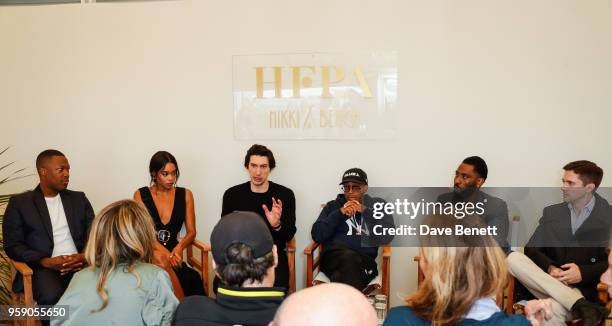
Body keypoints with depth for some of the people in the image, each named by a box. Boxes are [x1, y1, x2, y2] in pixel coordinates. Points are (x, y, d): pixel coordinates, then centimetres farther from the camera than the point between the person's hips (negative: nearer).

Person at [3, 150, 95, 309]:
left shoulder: (79, 199, 18)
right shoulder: (19, 203, 9)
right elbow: (12, 245, 2)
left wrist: (85, 256, -11)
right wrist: (46, 261, -14)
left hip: (80, 264, 3)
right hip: (44, 268, -2)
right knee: (51, 296, -35)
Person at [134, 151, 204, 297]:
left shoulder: (185, 195, 11)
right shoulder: (141, 195, 7)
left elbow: (191, 232, 8)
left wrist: (179, 247, -16)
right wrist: (165, 252, -22)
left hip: (173, 254, 1)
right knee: (160, 258, -36)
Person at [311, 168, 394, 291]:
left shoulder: (378, 205, 19)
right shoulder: (333, 205, 21)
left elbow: (387, 237, 3)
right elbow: (317, 235, 8)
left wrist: (365, 211, -2)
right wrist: (340, 213, -1)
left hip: (364, 259, -1)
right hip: (333, 256, 1)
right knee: (349, 257, -35)